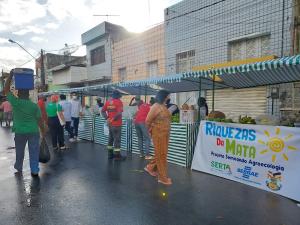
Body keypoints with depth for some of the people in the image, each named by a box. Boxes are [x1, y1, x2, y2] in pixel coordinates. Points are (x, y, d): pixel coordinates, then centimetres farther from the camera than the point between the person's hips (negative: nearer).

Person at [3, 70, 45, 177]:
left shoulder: (15, 103, -8)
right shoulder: (34, 105, -4)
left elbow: (6, 90, 1)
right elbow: (39, 120, -3)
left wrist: (11, 74, 1)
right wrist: (43, 131, 8)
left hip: (20, 132, 0)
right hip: (33, 132, 0)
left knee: (20, 152, 18)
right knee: (34, 152, 6)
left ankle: (19, 169, 34)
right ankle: (34, 171, 8)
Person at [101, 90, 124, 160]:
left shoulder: (108, 102, 8)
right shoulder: (119, 102, -12)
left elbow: (102, 111, 6)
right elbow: (119, 113, -23)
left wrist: (107, 118, 0)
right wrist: (113, 119, -12)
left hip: (110, 124, 7)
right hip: (117, 124, -7)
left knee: (110, 138, 16)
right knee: (117, 139, 1)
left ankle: (110, 154, 24)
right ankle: (117, 155, 7)